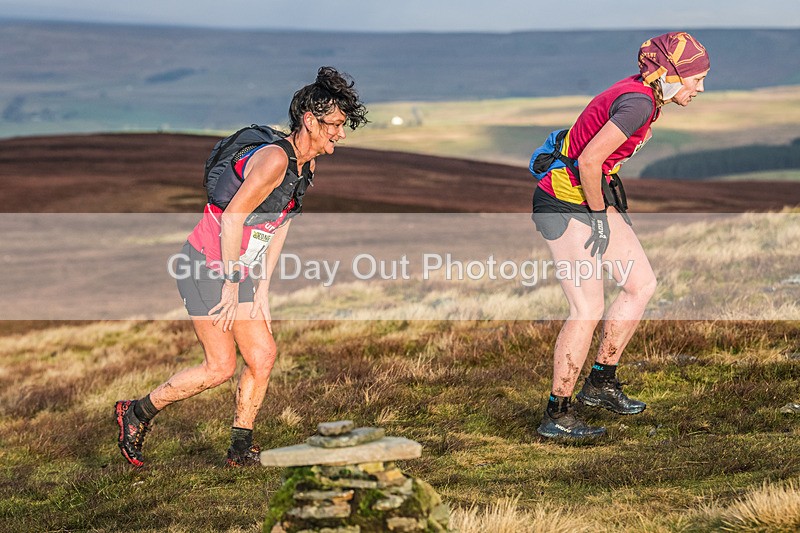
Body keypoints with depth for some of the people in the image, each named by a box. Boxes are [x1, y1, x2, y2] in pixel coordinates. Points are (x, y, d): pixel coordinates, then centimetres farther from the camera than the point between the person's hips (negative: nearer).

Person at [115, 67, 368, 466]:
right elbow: (232, 217, -23)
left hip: (239, 270, 9)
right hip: (205, 265, -9)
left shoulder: (306, 165, 7)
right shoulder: (274, 159, -23)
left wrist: (262, 290, 8)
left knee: (263, 355, 1)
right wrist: (232, 285, -17)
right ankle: (136, 413, 8)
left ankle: (241, 448, 13)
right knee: (221, 366, -8)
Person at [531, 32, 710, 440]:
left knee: (642, 284, 12)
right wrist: (600, 215, -15)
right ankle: (556, 415, -1)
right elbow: (588, 161, -28)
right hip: (564, 203, -10)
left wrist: (610, 207, 15)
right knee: (588, 309, -10)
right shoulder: (639, 103, -22)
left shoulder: (642, 94, 8)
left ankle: (600, 383, 21)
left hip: (593, 197, 10)